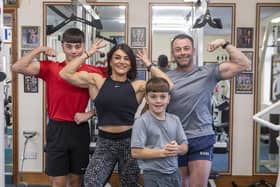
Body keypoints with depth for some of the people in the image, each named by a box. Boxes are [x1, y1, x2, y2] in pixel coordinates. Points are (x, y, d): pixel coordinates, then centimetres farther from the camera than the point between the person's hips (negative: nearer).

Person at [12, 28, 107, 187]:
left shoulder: (92, 72, -2)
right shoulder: (50, 68, -3)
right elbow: (17, 68, -12)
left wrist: (89, 114, -10)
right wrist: (40, 50, -11)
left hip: (80, 130, 1)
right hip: (57, 129, -1)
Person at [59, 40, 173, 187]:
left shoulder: (137, 86, -1)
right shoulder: (97, 81, 0)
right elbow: (65, 74, -5)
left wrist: (148, 64, -4)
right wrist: (87, 54, -4)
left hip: (129, 141, 1)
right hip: (104, 142, 0)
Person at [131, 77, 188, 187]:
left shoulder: (175, 120, 4)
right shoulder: (142, 122, -13)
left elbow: (185, 147, 10)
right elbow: (136, 152, -17)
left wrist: (177, 149, -13)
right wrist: (162, 152, -19)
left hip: (174, 173, 6)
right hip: (154, 176, -6)